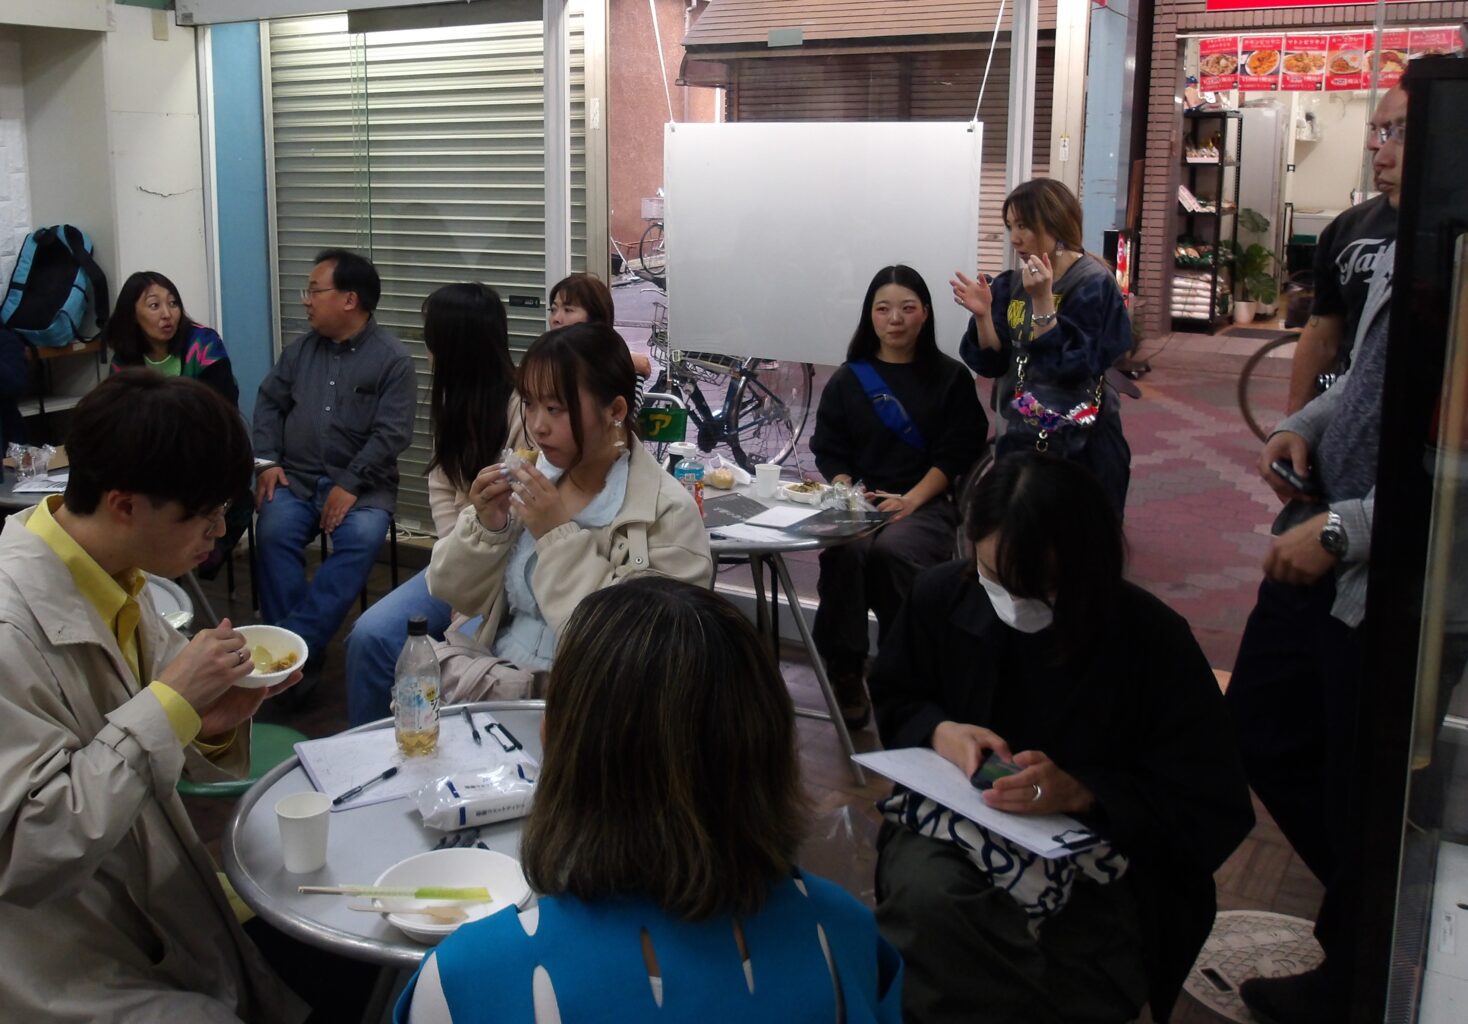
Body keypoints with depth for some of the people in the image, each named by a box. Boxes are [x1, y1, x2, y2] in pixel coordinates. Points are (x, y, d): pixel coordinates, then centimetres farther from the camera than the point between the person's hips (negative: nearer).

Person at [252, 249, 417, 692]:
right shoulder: (302, 348, 14)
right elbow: (269, 402, 17)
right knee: (274, 532, -27)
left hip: (362, 482, -3)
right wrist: (267, 461, 1)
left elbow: (392, 433, -10)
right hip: (296, 477, 3)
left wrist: (350, 485, -18)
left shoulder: (392, 358, -3)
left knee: (362, 539, -33)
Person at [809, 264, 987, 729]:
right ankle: (845, 673, -21)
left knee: (893, 549, -35)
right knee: (844, 550, -33)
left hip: (927, 504, -2)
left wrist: (910, 500, -14)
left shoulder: (951, 378, 9)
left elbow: (956, 455, 0)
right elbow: (829, 454, 10)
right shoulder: (847, 380, 15)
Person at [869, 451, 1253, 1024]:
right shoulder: (942, 596, -3)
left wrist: (1079, 792, -26)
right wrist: (939, 731, -11)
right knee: (926, 900, -33)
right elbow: (892, 703, 14)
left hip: (1093, 851, -2)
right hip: (954, 823, 3)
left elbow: (1213, 808, -10)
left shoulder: (1154, 640, -13)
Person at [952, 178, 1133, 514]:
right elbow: (992, 363, 0)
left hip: (1080, 444, -5)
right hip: (1020, 436, 5)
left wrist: (1042, 300, -27)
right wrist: (983, 314, -15)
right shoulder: (1012, 285, 3)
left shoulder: (1093, 283, -13)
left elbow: (1071, 366, -21)